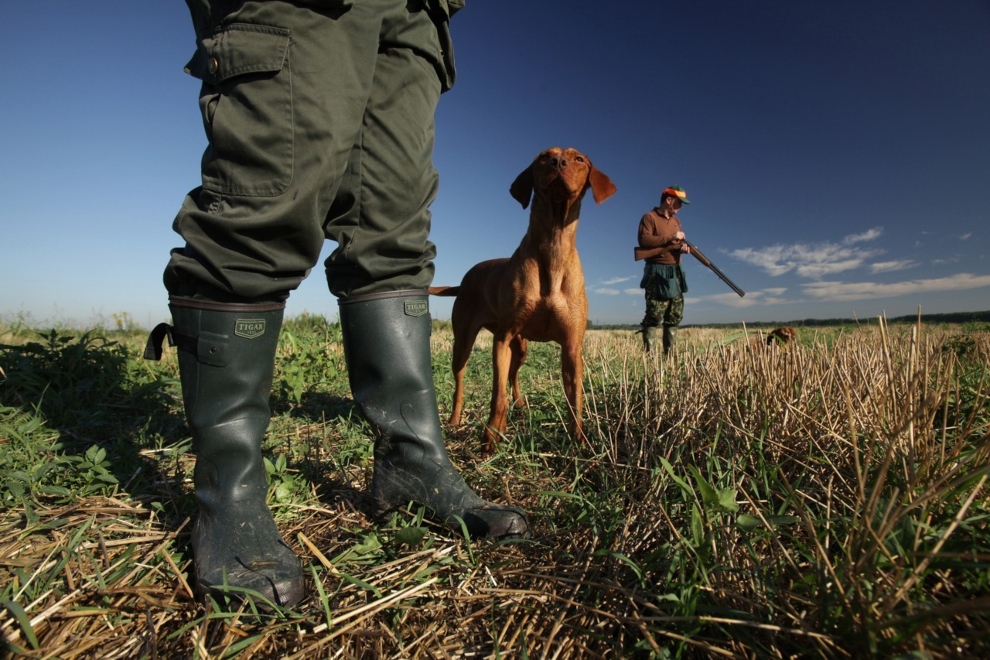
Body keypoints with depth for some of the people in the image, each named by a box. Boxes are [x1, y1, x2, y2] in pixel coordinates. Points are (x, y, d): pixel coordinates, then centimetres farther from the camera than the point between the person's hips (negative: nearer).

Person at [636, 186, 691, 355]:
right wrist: (670, 238, -16)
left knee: (675, 316, 8)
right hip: (657, 273, -8)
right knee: (655, 315, -12)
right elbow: (644, 240, -18)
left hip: (675, 273, 8)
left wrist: (684, 247, 3)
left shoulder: (676, 221, 20)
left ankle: (669, 353, 15)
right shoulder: (650, 217, -4)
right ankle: (648, 353, -8)